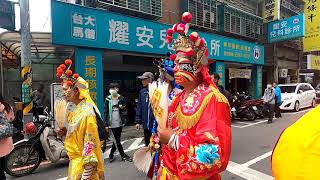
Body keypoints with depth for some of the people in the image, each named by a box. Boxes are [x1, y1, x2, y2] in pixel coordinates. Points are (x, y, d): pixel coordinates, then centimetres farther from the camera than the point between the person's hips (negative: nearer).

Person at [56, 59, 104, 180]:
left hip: (83, 165, -9)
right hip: (76, 161, 9)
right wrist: (66, 132, -1)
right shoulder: (78, 109, 5)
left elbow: (90, 144, -25)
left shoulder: (86, 113, -24)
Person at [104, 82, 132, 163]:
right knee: (117, 140, 1)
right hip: (112, 123, -2)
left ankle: (111, 154, 29)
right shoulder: (108, 99, -1)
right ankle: (123, 155, 15)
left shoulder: (121, 98, 2)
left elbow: (124, 110, 7)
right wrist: (106, 124, -3)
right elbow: (106, 111, 0)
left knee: (117, 139, 10)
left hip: (119, 122, 2)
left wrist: (122, 108, -17)